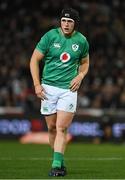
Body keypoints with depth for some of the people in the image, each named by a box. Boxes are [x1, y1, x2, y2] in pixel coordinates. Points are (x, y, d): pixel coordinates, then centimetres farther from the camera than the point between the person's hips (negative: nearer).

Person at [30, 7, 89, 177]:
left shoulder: (81, 41, 1)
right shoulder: (50, 36, -5)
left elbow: (85, 63, 19)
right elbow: (35, 59, 0)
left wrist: (80, 76, -1)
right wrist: (37, 84, -6)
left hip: (69, 88, 0)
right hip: (48, 87, 0)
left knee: (61, 128, -11)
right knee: (52, 127, 6)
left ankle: (56, 165, -13)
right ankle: (60, 162, 20)